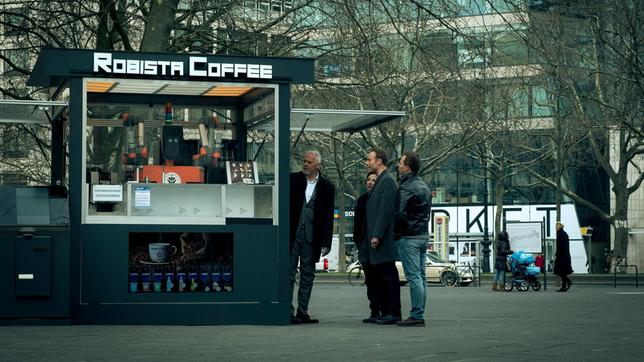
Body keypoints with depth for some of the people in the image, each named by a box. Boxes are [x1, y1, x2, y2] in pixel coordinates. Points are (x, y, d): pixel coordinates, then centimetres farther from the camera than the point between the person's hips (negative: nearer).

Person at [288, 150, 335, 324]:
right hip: (292, 236, -1)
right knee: (289, 274, -1)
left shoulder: (327, 187, 3)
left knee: (307, 276, 7)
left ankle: (302, 312, 14)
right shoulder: (293, 179, 3)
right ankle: (288, 312, 1)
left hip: (311, 238, 1)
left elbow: (328, 217, 3)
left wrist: (325, 242, -3)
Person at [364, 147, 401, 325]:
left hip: (384, 240, -10)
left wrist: (377, 235, -20)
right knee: (379, 277, 11)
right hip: (377, 239, 10)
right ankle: (386, 312, 16)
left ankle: (394, 312, -4)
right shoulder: (380, 181, 18)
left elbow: (385, 211, -18)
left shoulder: (388, 181, -11)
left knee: (389, 275, -7)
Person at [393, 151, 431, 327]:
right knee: (421, 276, 10)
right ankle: (420, 315, 12)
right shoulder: (424, 186, 16)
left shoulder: (406, 188, -14)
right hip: (424, 235, 9)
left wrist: (396, 234, -6)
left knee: (414, 277, -9)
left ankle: (416, 316, -9)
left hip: (409, 238, -9)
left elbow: (400, 214, -19)